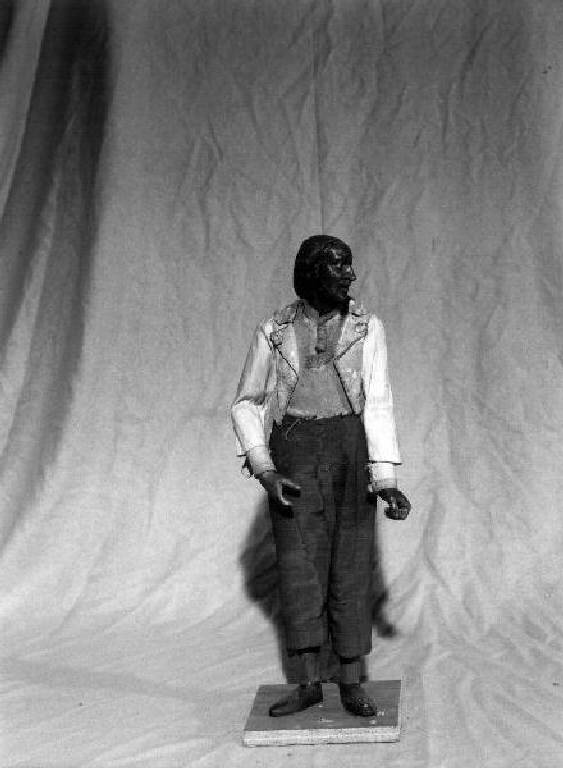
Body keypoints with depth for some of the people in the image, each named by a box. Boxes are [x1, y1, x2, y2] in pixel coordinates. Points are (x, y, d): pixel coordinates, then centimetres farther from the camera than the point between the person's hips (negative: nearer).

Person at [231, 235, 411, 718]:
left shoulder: (368, 328, 3)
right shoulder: (274, 332, 4)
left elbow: (378, 403, -4)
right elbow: (246, 405, 7)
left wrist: (386, 480, -13)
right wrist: (264, 472, -7)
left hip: (351, 449, 0)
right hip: (292, 453, 0)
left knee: (351, 562, 0)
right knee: (299, 561, -5)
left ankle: (352, 682, 9)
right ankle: (309, 683, 3)